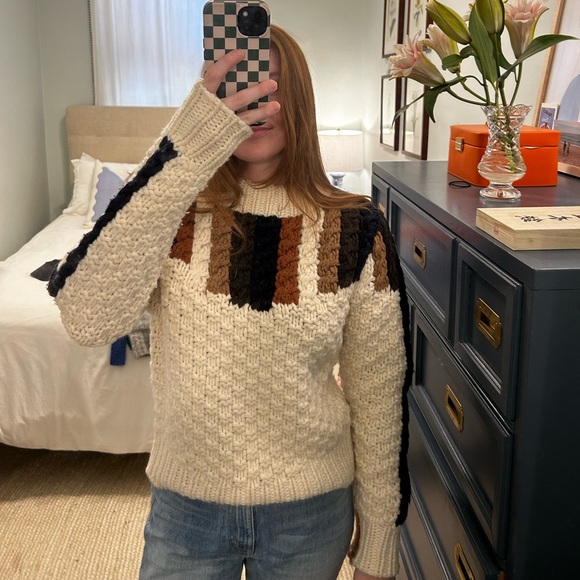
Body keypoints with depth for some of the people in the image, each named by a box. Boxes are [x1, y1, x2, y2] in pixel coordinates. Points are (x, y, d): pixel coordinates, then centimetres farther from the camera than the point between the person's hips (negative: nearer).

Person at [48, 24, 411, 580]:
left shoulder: (354, 229, -11)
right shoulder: (173, 215, -11)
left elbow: (377, 394, -5)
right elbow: (86, 318, -29)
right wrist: (183, 155, -36)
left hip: (311, 511, 0)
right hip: (185, 505, 0)